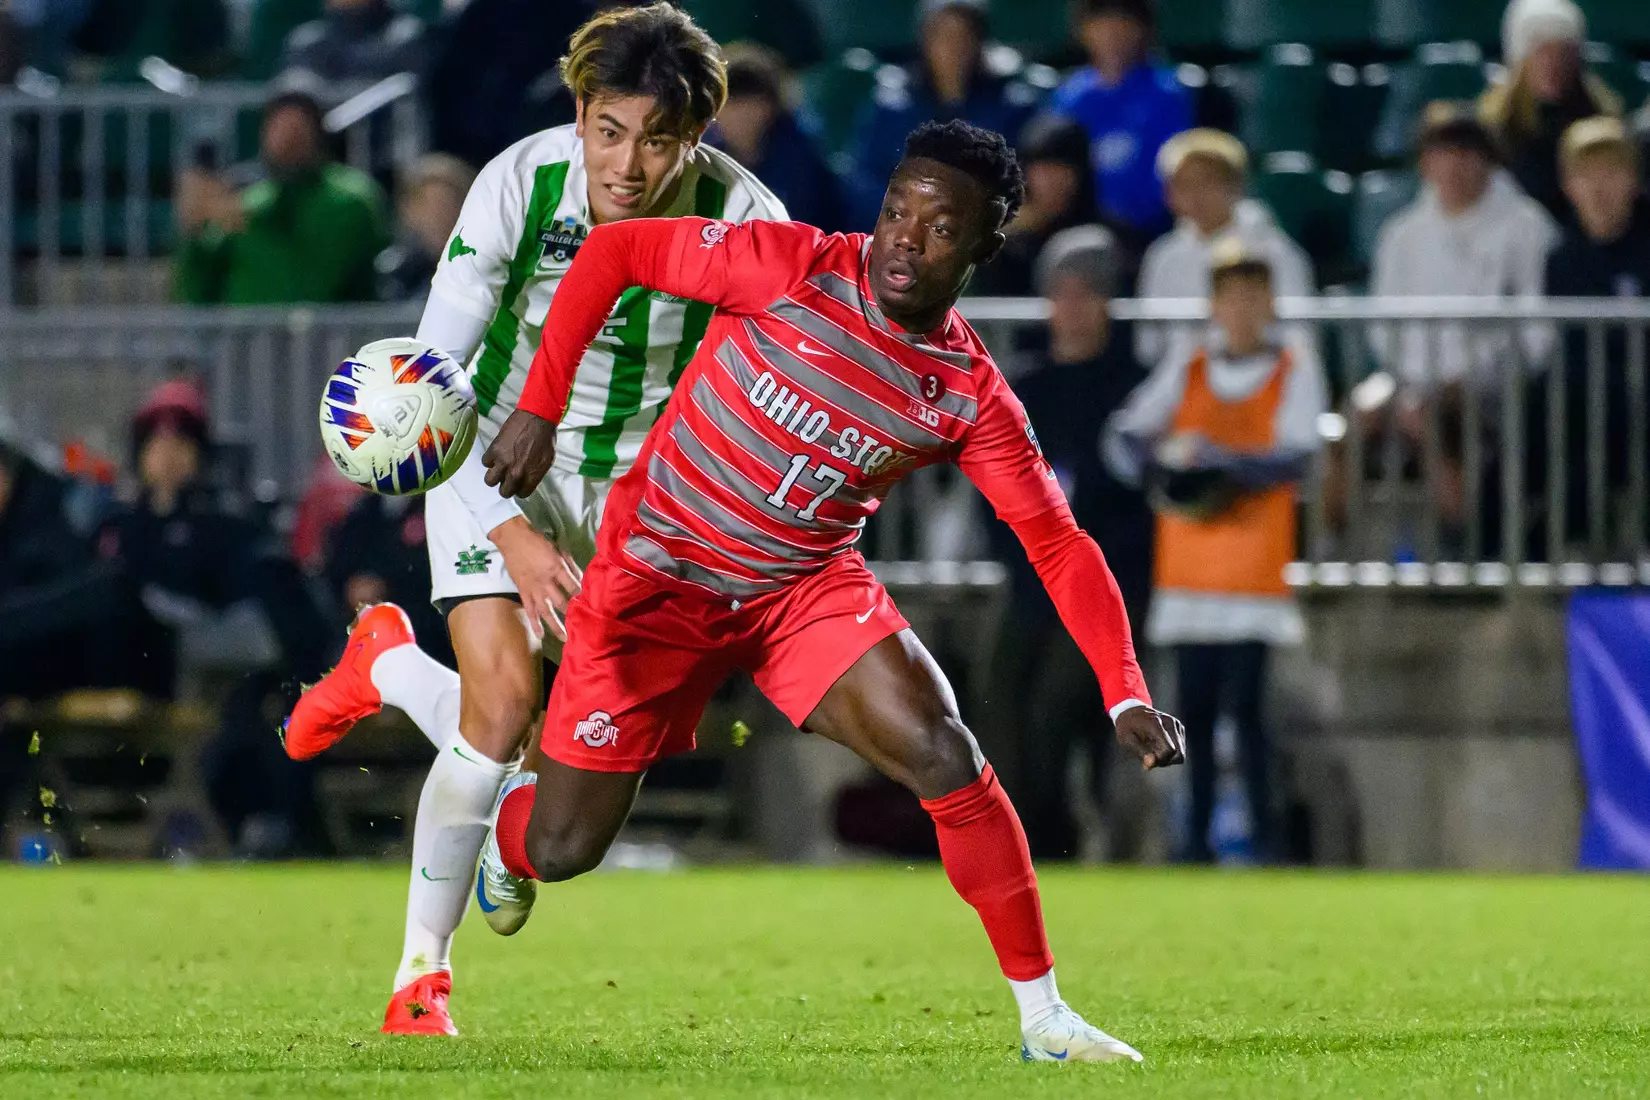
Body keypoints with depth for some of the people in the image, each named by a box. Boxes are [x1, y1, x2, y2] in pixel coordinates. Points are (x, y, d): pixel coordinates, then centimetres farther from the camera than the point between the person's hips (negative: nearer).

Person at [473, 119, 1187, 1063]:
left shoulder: (972, 395, -12)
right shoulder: (793, 267, -19)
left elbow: (1060, 546, -12)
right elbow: (612, 250, -11)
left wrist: (1127, 695, -24)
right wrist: (540, 408, -15)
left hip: (808, 586, 2)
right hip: (658, 576, -1)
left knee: (948, 757, -22)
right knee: (562, 850, 2)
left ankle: (1045, 1016, -12)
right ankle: (511, 825, 42)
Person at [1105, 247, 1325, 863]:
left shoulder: (1295, 369, 2)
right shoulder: (1186, 372, 12)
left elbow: (1295, 459, -10)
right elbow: (1125, 438, 6)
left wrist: (1214, 460, -21)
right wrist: (1165, 474, -14)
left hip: (1255, 561, -3)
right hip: (1188, 561, 3)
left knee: (1244, 703, -11)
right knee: (1195, 703, 4)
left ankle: (1264, 837, -8)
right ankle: (1196, 838, 10)